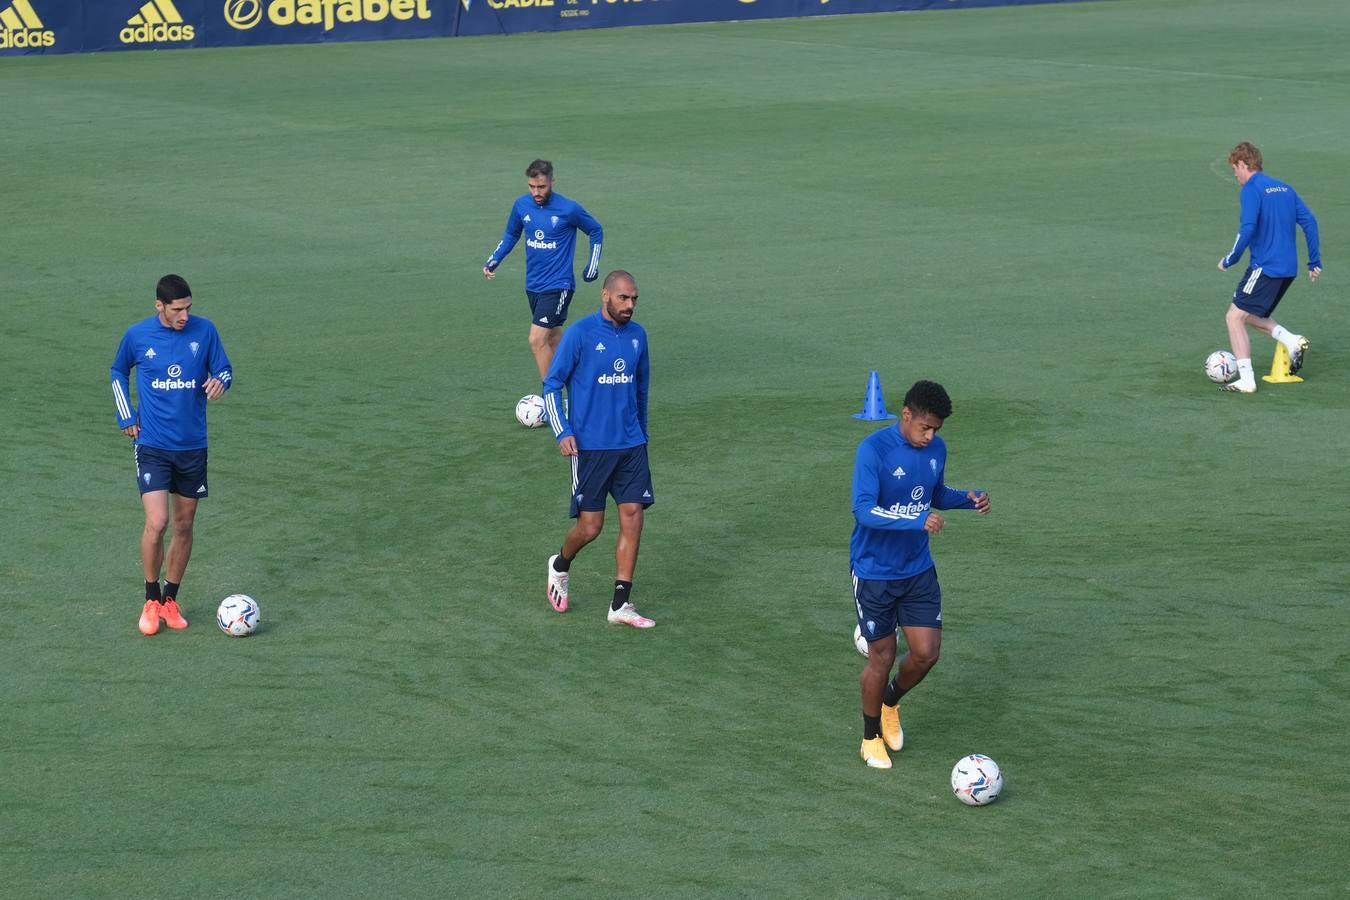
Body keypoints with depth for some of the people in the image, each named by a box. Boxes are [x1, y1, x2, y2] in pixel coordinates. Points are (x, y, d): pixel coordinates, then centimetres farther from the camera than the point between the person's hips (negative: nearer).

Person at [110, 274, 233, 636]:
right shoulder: (137, 335, -5)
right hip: (152, 445, -2)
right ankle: (151, 600, 4)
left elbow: (225, 371, 6)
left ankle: (170, 599, 25)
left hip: (193, 446, 2)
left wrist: (220, 382, -18)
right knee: (157, 523, -14)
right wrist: (126, 417, 4)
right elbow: (118, 372, 13)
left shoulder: (204, 331, -4)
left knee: (183, 525, 10)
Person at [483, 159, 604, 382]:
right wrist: (494, 260, 4)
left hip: (558, 286, -6)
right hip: (533, 286, 6)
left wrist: (593, 264, 1)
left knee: (537, 340, -15)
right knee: (554, 341, 15)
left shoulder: (569, 209, -14)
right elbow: (511, 234, 17)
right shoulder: (521, 205, 0)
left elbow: (596, 231, 4)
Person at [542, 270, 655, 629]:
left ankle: (621, 605, 0)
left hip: (631, 445, 5)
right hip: (590, 447, -5)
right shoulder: (579, 334, -9)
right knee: (590, 526, -2)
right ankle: (560, 566, 31)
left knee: (632, 516, -4)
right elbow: (551, 384, -5)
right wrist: (562, 433, -14)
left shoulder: (637, 335, 7)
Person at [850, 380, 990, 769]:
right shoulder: (874, 449, -21)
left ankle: (890, 704, 32)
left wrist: (966, 499, -5)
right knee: (882, 658, 2)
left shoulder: (936, 449, -1)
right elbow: (864, 510, -29)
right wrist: (918, 521, -41)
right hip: (874, 573, -5)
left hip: (918, 569, 5)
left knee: (926, 653, 1)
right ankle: (871, 738, 25)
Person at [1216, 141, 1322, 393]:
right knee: (1250, 315, 22)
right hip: (1288, 268, 9)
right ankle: (1293, 341, 3)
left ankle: (1246, 380, -10)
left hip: (1265, 267, -9)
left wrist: (1230, 259, -8)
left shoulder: (1251, 190, -9)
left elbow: (1247, 229, -20)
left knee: (1235, 317, -3)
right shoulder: (1284, 188, 15)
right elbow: (1308, 220, 12)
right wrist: (1314, 261, 14)